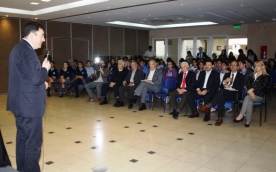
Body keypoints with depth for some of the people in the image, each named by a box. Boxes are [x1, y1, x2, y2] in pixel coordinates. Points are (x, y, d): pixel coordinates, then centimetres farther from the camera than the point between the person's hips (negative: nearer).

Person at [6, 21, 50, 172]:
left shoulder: (18, 48, 14)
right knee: (33, 143, -1)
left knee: (23, 140, 18)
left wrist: (40, 82, 14)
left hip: (21, 104, 11)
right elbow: (36, 78, -25)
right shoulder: (27, 51, -18)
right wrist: (45, 68, -8)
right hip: (29, 105, -11)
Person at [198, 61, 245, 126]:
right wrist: (224, 81, -6)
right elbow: (221, 86, 15)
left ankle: (208, 106, -38)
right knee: (221, 98, -36)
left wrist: (229, 86, -11)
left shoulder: (241, 76, 13)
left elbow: (241, 87, -4)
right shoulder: (226, 75, 24)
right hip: (224, 93, 3)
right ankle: (220, 118, -37)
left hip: (235, 94, -3)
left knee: (222, 91, -35)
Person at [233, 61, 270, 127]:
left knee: (248, 97, -34)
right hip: (251, 94, 3)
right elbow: (248, 84, 7)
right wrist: (250, 91, -13)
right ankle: (248, 121, -36)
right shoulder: (252, 75, 21)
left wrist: (253, 89, -23)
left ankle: (241, 115, -39)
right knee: (250, 101, -33)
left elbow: (263, 86, -10)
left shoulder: (266, 77, 6)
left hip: (259, 96, -3)